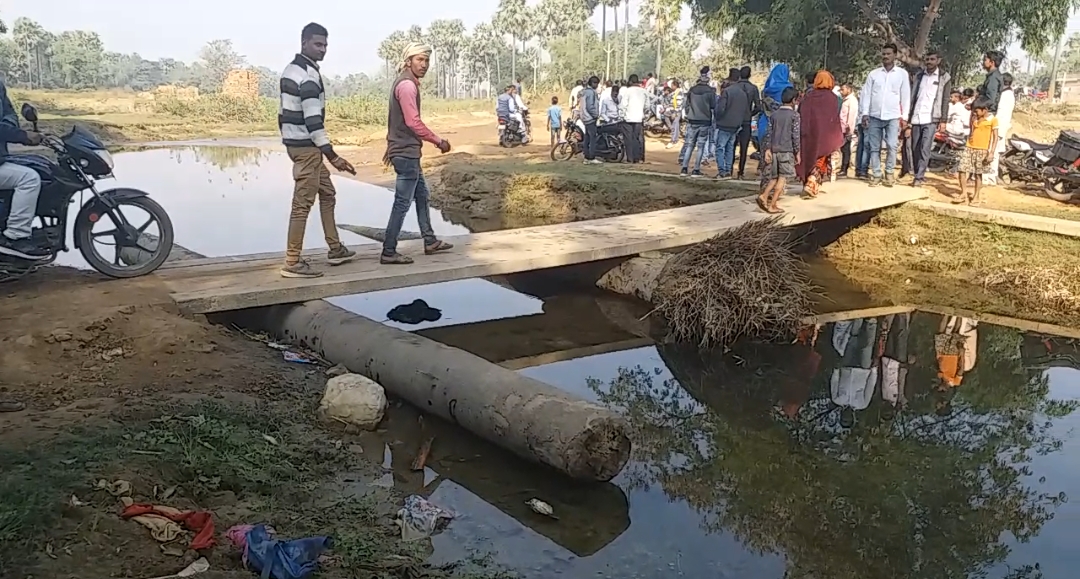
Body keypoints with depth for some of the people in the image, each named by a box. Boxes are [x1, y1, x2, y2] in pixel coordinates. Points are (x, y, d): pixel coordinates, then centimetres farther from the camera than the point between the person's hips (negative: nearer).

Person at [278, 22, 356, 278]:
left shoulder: (291, 69, 15)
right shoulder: (309, 75, -17)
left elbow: (286, 113, 19)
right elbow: (313, 119, -24)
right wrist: (332, 155, -25)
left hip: (295, 142, 11)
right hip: (307, 146, -11)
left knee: (328, 194, 20)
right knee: (303, 203, -9)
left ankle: (335, 249, 27)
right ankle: (292, 263, -7)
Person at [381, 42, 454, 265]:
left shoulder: (406, 82, 15)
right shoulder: (407, 85, -17)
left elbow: (396, 119, 20)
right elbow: (413, 122, -25)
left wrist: (391, 145, 24)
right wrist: (439, 141, -19)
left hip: (406, 150, 11)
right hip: (406, 152, -11)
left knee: (422, 196, 18)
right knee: (402, 203, -7)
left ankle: (430, 242, 27)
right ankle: (388, 252, -3)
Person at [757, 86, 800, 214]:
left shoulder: (774, 114, 8)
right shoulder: (794, 115, -5)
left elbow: (769, 133, 5)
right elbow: (796, 135, -7)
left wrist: (767, 149, 7)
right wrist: (797, 152, 0)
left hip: (774, 149, 5)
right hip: (787, 150, -5)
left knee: (774, 176, 15)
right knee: (783, 177, 1)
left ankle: (764, 196, -5)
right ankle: (772, 205, -4)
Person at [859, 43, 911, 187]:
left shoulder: (902, 74, 5)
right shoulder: (873, 74, 7)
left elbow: (906, 96, 6)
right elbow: (866, 94, 6)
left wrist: (904, 116, 1)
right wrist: (865, 113, -4)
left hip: (893, 116, -1)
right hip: (874, 116, 2)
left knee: (892, 146, -11)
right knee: (874, 147, 3)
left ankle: (889, 173, 4)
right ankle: (876, 175, 11)